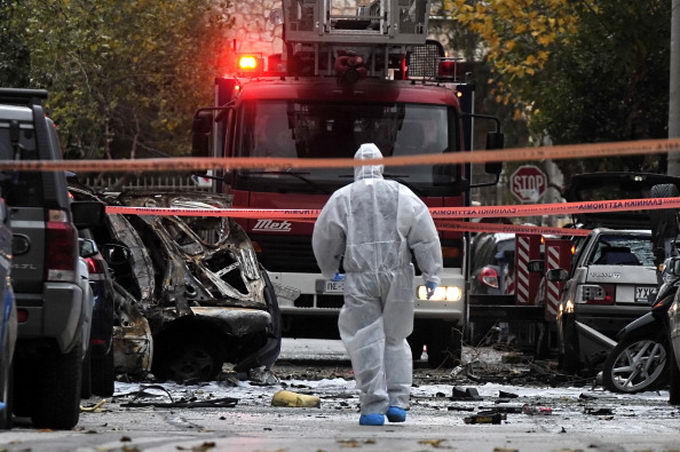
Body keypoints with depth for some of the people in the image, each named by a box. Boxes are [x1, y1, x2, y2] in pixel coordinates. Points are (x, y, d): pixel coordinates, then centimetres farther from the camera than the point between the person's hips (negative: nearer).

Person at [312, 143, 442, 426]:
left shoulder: (342, 199, 2)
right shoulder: (400, 195, 4)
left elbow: (325, 240, 8)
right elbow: (425, 235, -1)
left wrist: (330, 270, 27)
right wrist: (431, 273, 1)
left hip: (360, 279, -2)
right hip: (397, 276, 2)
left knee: (367, 342, -1)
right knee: (395, 339, 15)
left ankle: (374, 407, -9)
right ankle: (397, 401, 8)